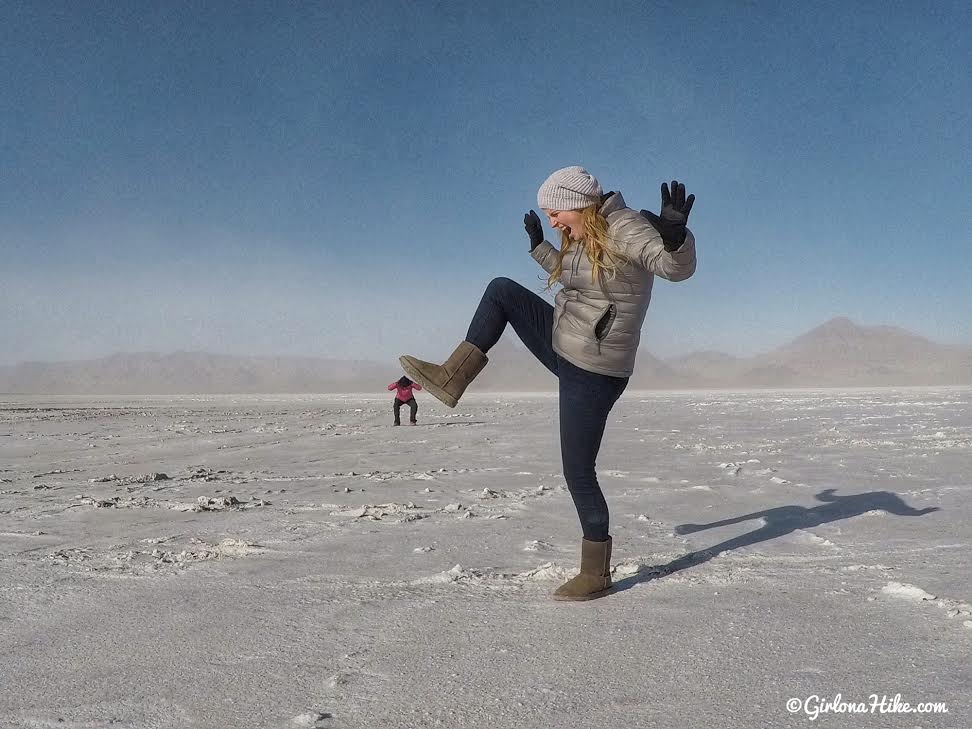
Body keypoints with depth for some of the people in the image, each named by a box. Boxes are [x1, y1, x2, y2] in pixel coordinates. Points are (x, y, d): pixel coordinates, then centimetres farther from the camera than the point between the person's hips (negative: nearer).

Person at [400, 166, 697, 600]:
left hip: (592, 370, -9)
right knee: (501, 291, 9)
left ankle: (596, 574, 12)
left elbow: (678, 267, -30)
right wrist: (538, 246, 38)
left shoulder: (623, 228, -17)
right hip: (563, 347, 9)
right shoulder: (582, 237, 10)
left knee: (578, 472, -3)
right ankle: (452, 378, 4)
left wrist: (674, 235, -51)